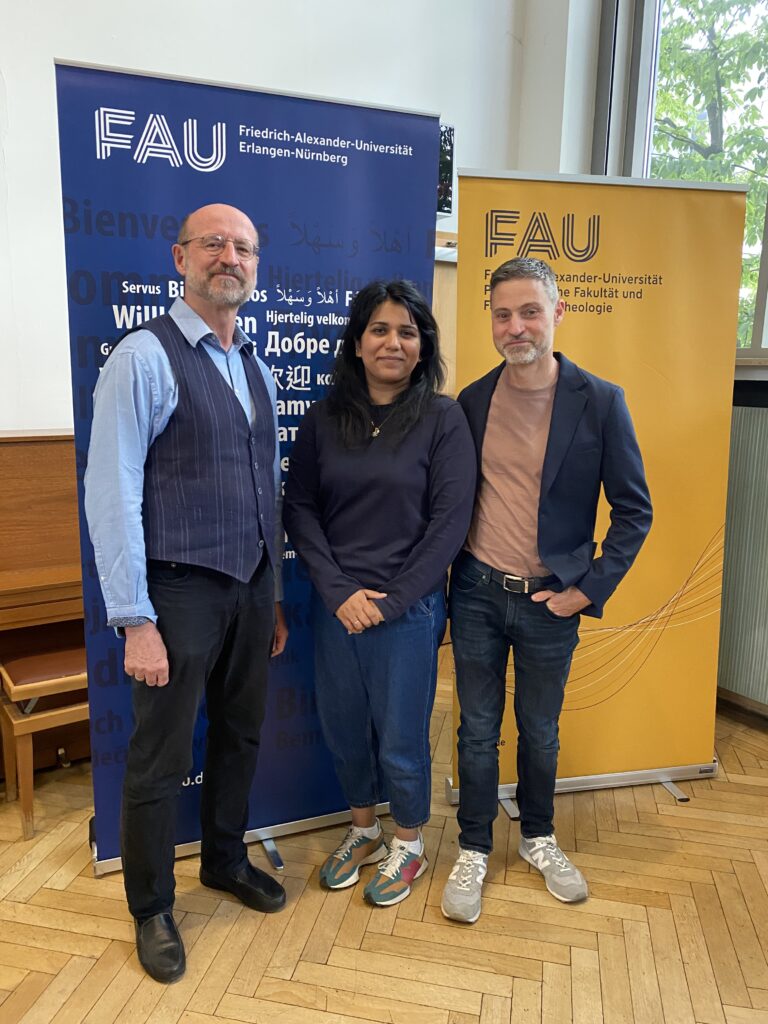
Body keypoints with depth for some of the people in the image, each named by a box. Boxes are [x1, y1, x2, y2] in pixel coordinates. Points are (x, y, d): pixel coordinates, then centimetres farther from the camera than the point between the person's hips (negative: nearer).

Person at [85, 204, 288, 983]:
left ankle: (225, 861, 45)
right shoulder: (144, 357, -11)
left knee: (240, 737, 20)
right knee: (160, 758, 9)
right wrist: (135, 620, -16)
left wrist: (273, 595, 13)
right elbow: (111, 495, -14)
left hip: (250, 590, 7)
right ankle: (151, 909, 32)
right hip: (180, 592, -6)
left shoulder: (256, 370, 11)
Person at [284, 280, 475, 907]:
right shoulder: (324, 419, 3)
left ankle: (409, 844, 36)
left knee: (401, 738, 8)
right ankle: (364, 830, 42)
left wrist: (391, 600, -12)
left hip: (408, 608, -3)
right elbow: (300, 508, 1)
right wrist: (340, 591, -9)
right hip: (336, 605, 4)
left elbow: (450, 521, -9)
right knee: (342, 727, 16)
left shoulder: (442, 418, -6)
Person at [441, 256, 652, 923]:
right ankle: (474, 851, 30)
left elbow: (634, 510, -4)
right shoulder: (471, 401, 0)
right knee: (478, 729, 11)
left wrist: (590, 590, -9)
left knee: (540, 731, 17)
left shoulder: (600, 402, -8)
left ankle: (539, 838, 41)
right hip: (478, 593, 1)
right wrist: (442, 576, 2)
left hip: (551, 601, -1)